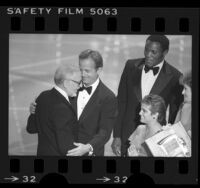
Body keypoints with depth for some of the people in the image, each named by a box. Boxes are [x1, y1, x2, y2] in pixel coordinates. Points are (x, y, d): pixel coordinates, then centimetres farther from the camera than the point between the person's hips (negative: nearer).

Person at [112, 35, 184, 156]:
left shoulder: (174, 77, -9)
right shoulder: (131, 66, -1)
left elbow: (174, 114, -2)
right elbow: (121, 102, 3)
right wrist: (117, 136, 0)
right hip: (127, 136, 2)